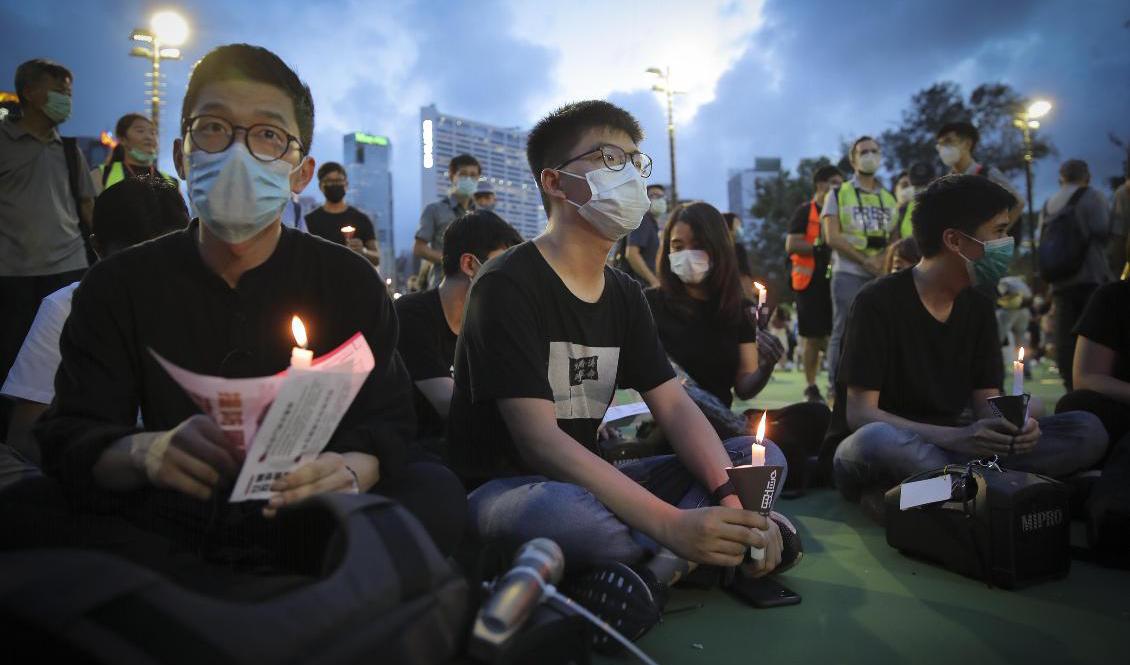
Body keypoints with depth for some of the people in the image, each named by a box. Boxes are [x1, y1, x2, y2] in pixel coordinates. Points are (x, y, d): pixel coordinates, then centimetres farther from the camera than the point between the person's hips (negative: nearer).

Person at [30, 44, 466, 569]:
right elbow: (68, 437, -4)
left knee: (436, 491, -27)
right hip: (167, 534, 1)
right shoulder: (118, 285, 2)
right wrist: (143, 453, -29)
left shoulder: (351, 283, -1)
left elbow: (387, 424, -4)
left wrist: (351, 471, -30)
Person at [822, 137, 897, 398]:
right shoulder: (838, 194, 4)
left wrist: (885, 259, -7)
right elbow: (832, 237, -6)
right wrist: (866, 260, -12)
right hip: (848, 274, -4)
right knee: (844, 333, -6)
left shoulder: (889, 199, 18)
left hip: (882, 276, 5)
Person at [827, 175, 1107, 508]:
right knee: (878, 440, -42)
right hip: (884, 452, -6)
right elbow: (859, 415, -18)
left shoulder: (979, 308, 7)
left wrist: (1009, 426, -18)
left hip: (943, 447, 6)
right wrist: (956, 438, -30)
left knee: (1088, 430, -10)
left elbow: (986, 402, 7)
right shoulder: (879, 301, -13)